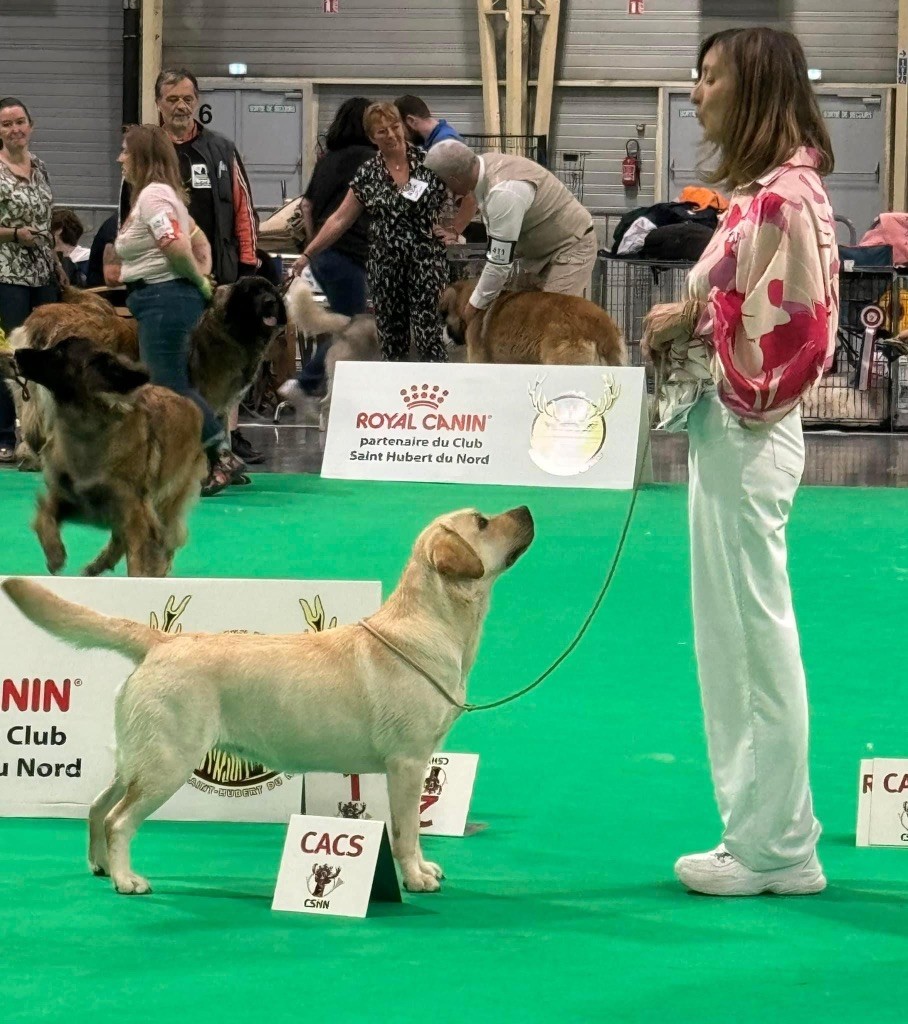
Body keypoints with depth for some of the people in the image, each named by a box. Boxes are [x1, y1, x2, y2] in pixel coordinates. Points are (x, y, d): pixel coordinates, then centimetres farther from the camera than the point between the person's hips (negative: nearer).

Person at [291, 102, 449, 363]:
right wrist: (308, 254, 2)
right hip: (385, 267, 3)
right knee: (391, 340, 5)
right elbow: (340, 220, 6)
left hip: (427, 262, -3)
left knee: (428, 334, -10)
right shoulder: (367, 174, 5)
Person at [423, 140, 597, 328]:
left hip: (571, 247, -9)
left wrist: (474, 305, -17)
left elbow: (500, 262, -28)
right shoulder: (485, 164, -8)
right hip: (541, 247, 9)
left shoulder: (504, 193, -34)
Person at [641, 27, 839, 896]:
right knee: (731, 636, 13)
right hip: (726, 427, 10)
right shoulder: (763, 189, 14)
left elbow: (785, 325, -22)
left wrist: (689, 318, -11)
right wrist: (685, 321, 4)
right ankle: (763, 832, 19)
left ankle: (775, 849, 3)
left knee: (755, 634, -4)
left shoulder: (784, 196, -17)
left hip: (748, 432, -10)